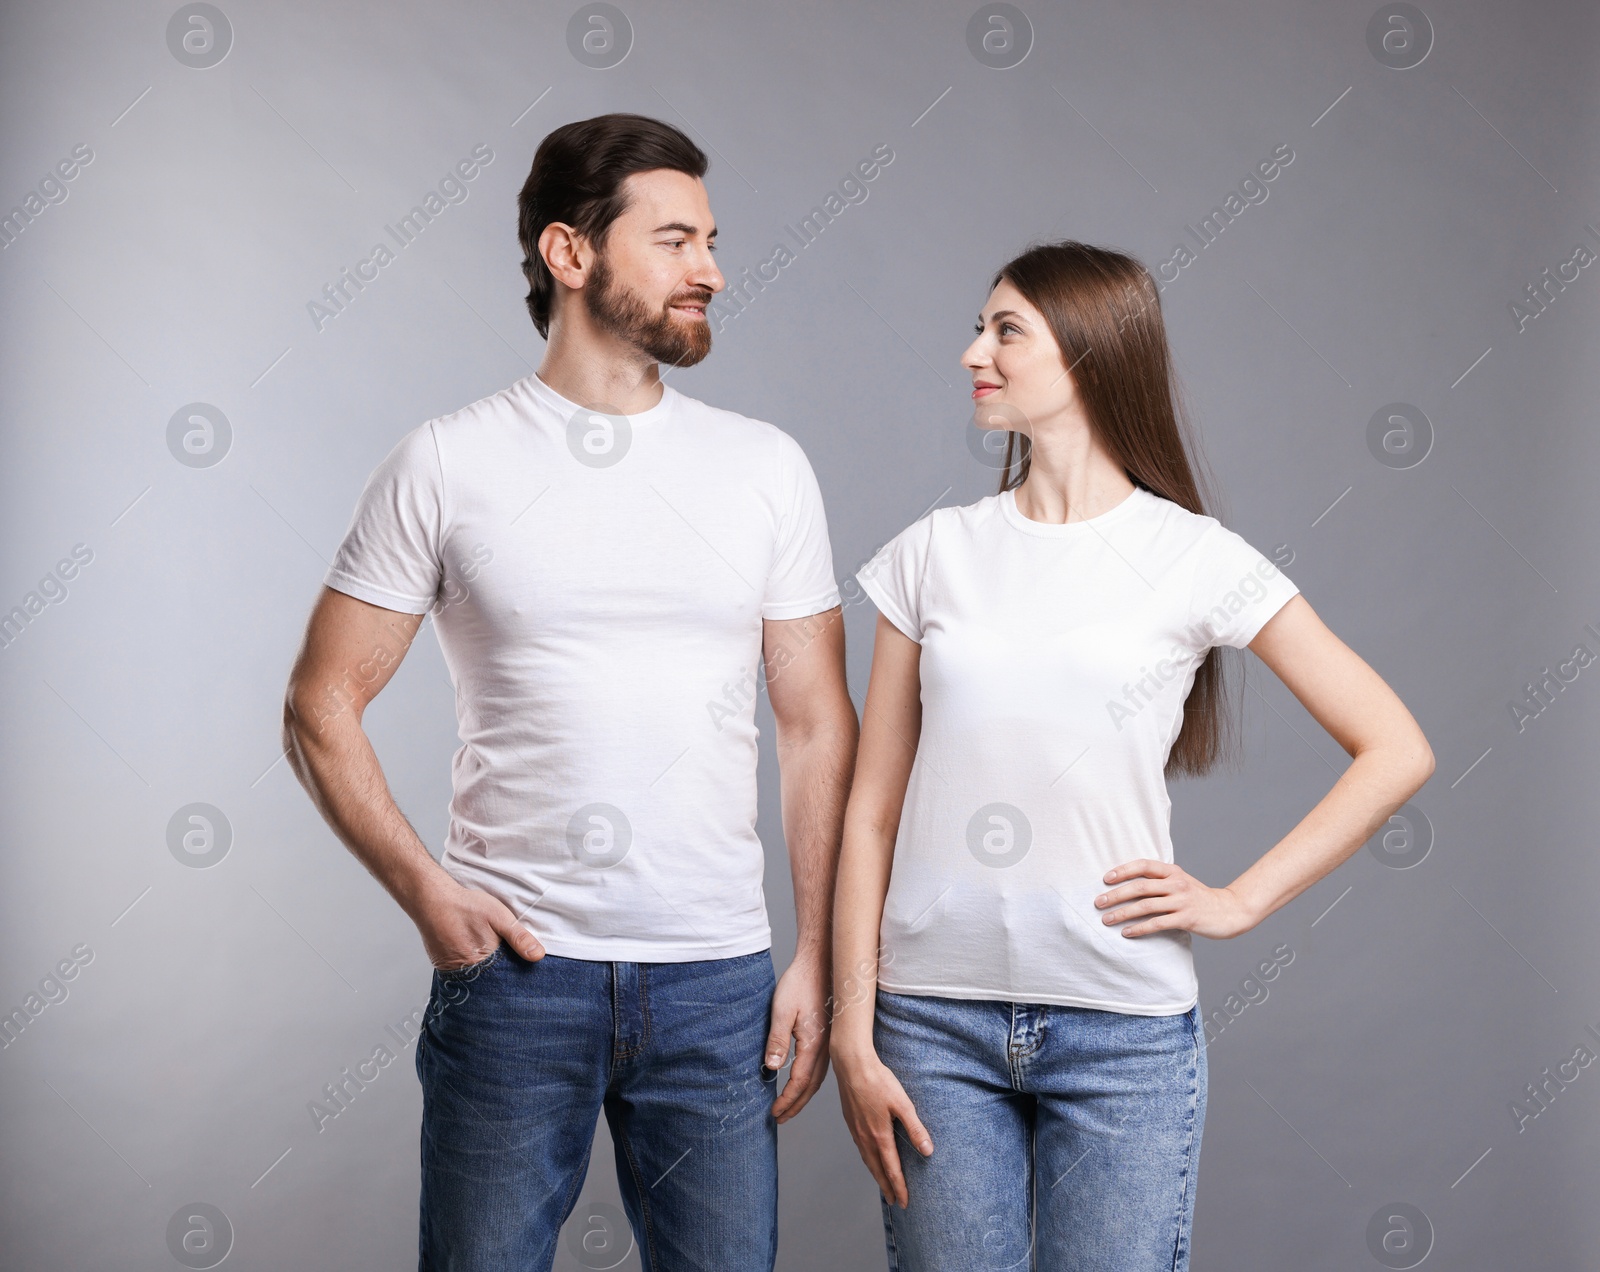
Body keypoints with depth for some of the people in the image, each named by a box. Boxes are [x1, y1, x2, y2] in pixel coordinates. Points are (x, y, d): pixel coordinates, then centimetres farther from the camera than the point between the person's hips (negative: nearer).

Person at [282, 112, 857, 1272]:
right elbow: (323, 708, 3)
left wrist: (818, 959, 1)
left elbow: (819, 726, 7)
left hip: (716, 978, 2)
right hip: (515, 965, -2)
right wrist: (426, 891, -8)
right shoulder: (446, 464, 0)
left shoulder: (767, 467, 6)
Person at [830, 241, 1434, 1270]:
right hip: (937, 1017, 2)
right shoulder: (935, 553, 6)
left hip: (1125, 1030, -2)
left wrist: (1240, 900, -3)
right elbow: (873, 808, 5)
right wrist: (855, 1030, 0)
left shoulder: (1195, 559, 0)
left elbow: (1397, 751, 2)